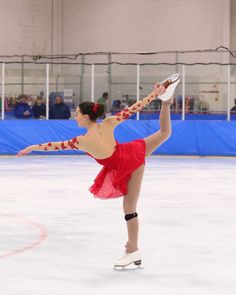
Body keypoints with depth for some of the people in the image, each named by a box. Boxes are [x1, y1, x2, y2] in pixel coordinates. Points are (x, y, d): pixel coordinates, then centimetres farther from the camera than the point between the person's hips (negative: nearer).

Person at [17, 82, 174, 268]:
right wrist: (155, 94, 0)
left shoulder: (83, 141, -21)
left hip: (124, 168, -5)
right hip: (133, 153, 5)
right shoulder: (108, 124, -11)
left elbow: (58, 145, -9)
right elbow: (132, 109, -7)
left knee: (129, 209, 6)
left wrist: (33, 147, 3)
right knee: (165, 132, 20)